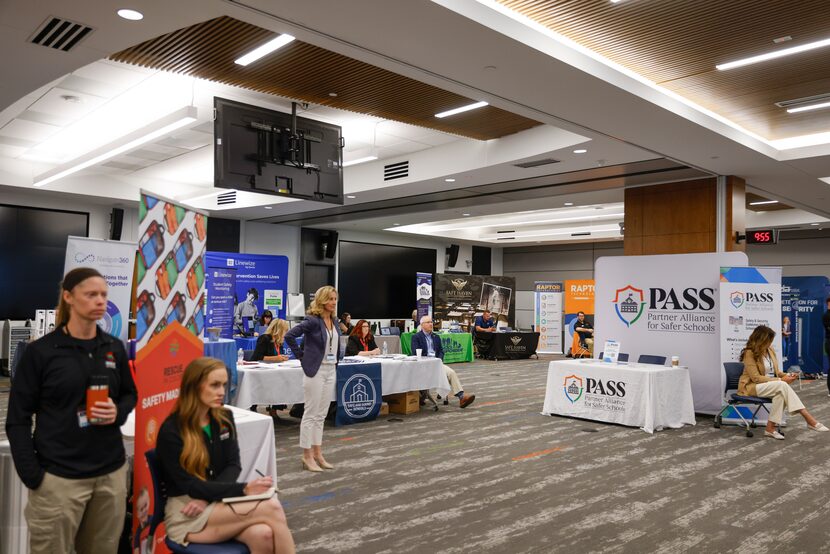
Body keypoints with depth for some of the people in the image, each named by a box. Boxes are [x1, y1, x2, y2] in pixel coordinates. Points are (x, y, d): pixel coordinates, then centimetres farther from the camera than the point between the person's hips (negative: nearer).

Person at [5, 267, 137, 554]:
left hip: (111, 472, 4)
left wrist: (118, 412, -7)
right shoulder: (41, 351, -6)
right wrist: (32, 475, -11)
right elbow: (17, 419, -4)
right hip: (59, 476, -4)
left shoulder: (115, 348, 5)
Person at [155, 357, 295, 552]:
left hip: (217, 502, 5)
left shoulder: (225, 418, 4)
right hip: (185, 514, -5)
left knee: (263, 534, -29)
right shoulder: (171, 431, -13)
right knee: (271, 508, -27)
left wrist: (206, 497, -16)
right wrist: (244, 489, -28)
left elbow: (233, 465, 2)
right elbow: (191, 486, -17)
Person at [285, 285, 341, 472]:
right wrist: (301, 355, -12)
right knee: (311, 414, 0)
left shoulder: (334, 321, 8)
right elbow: (289, 335, -20)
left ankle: (317, 454, 22)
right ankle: (307, 457, 9)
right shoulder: (313, 321, -14)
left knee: (321, 415, 13)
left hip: (331, 370, 8)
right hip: (315, 370, -7)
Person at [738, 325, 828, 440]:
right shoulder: (749, 353, -14)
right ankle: (809, 420, -33)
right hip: (752, 387, -7)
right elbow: (756, 378, -19)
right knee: (782, 385, -32)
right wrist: (780, 380, -21)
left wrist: (787, 375, -8)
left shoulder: (770, 351, 8)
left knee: (780, 393, -30)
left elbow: (776, 371, 15)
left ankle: (771, 427, -28)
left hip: (770, 385, 7)